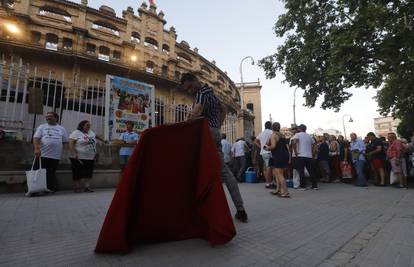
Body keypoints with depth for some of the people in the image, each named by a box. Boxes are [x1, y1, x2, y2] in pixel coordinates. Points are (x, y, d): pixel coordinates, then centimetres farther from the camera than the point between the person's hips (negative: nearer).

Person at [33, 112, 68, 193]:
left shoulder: (61, 129, 11)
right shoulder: (42, 127, 8)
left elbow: (65, 142, 12)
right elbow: (36, 138, -3)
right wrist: (36, 148, -17)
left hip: (56, 156, 1)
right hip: (42, 154, 0)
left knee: (52, 173, 7)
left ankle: (51, 188, 16)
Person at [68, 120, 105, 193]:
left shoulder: (91, 132, 14)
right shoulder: (76, 133, -6)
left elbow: (96, 136, 35)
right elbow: (71, 144, -14)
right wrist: (74, 155, -22)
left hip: (91, 158, 6)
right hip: (79, 158, -6)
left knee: (89, 173, 6)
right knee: (78, 174, 2)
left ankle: (87, 187, 11)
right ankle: (77, 188, 13)